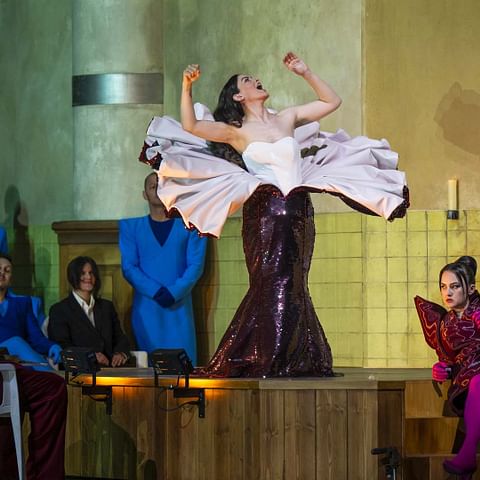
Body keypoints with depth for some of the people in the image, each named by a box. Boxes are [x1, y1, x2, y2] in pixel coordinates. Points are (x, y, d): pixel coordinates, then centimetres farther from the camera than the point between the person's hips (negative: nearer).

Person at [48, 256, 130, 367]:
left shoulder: (107, 306, 24)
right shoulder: (59, 310, 5)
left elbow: (120, 338, 17)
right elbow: (62, 345, -5)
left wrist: (120, 353, -7)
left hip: (110, 367, 4)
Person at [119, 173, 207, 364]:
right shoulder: (131, 227, 11)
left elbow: (196, 265, 2)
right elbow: (128, 267, 3)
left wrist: (174, 293, -13)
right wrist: (156, 292, -11)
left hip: (179, 307, 0)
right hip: (146, 307, 0)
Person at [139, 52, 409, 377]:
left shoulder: (288, 119, 14)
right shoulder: (235, 131, 2)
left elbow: (332, 102, 22)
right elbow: (190, 126, -9)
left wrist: (305, 73, 15)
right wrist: (187, 88, -17)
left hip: (298, 210, 3)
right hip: (265, 211, -3)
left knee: (291, 285, 4)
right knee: (271, 283, -9)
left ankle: (297, 360, 8)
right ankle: (265, 359, -5)